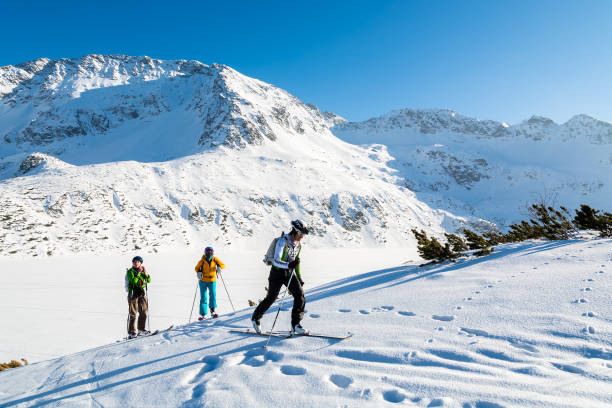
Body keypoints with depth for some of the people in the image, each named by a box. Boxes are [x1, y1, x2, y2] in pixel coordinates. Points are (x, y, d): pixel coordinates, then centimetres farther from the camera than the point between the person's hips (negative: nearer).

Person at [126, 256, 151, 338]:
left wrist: (145, 273, -9)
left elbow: (149, 280, 4)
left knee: (144, 312, 7)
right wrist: (138, 273, -19)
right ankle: (131, 332, -2)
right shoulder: (130, 271, -3)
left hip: (142, 293, 5)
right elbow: (133, 281, -19)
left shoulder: (142, 270, 12)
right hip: (133, 293, -5)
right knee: (133, 314, -5)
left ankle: (141, 329, 20)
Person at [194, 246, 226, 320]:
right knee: (203, 298, 3)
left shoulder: (215, 259, -7)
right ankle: (203, 315, 11)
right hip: (203, 281, 0)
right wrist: (199, 272, -19)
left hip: (212, 281, 0)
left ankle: (212, 311, -5)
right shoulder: (202, 261, -11)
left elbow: (223, 265, -2)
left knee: (212, 295, -18)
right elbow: (197, 268, 2)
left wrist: (219, 267, -24)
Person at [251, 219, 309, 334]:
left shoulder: (298, 244, 3)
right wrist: (289, 265, -46)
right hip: (277, 272, -6)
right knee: (271, 298, 3)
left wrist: (299, 276, 19)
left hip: (290, 272, 6)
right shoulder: (283, 241, -21)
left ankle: (295, 324, -1)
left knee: (300, 295, -10)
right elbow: (276, 261, -30)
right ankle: (255, 318, 28)